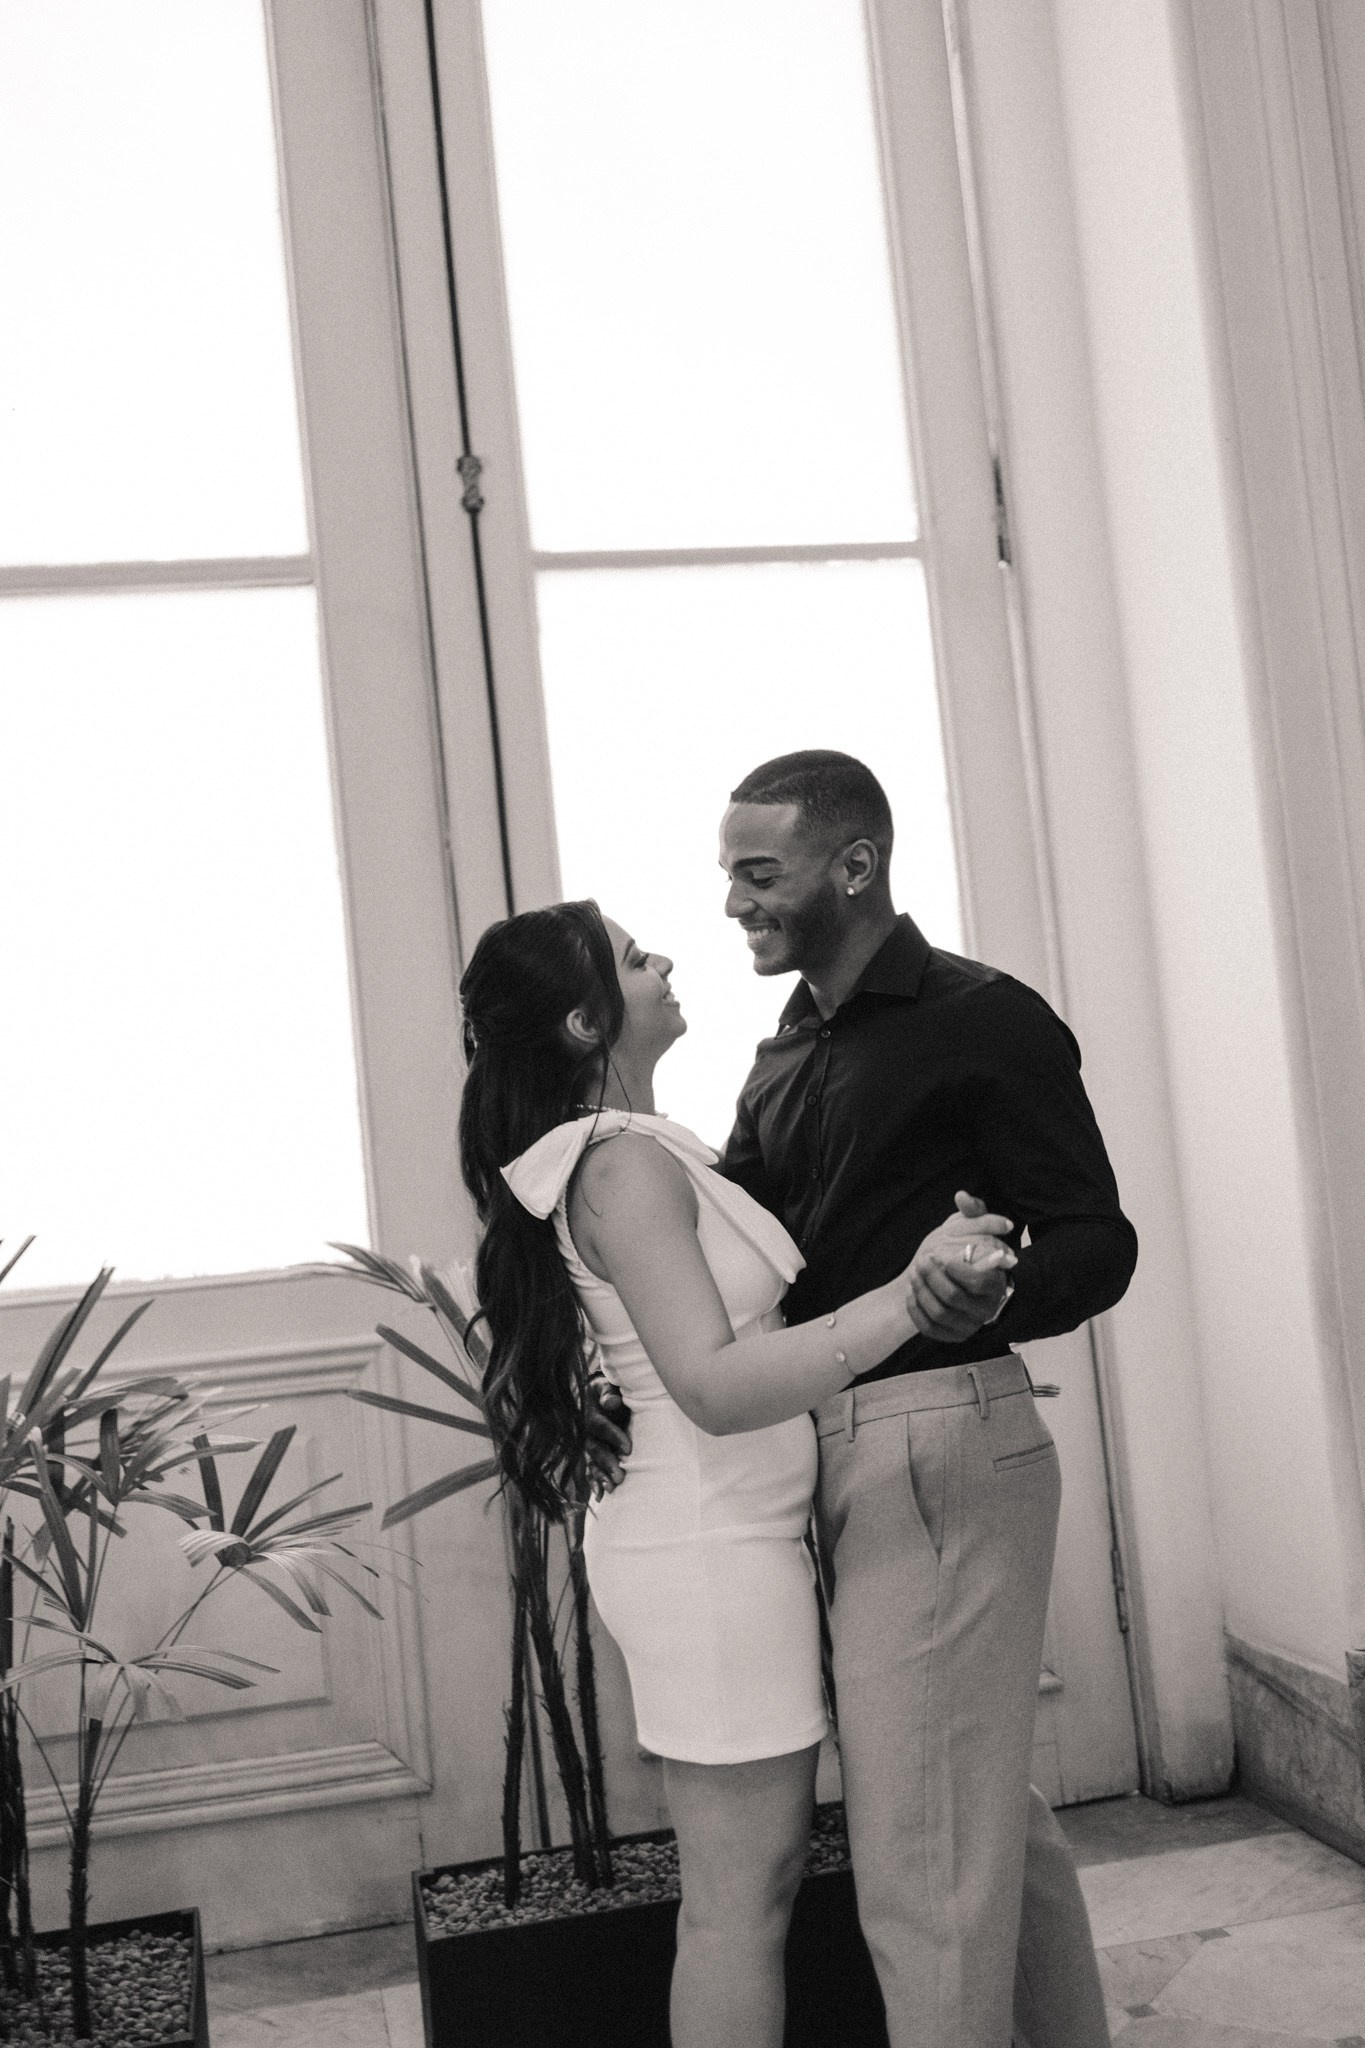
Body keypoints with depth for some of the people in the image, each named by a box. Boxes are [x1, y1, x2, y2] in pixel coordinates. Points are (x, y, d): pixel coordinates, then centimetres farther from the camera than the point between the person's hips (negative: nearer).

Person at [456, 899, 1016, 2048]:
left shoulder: (648, 1154, 12)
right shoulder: (624, 1165, -18)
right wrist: (908, 1297, -31)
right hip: (712, 1552, -10)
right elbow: (714, 1384, -28)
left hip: (722, 1538, 10)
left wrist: (932, 1259, 9)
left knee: (754, 1878, 18)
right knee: (742, 1899, 1)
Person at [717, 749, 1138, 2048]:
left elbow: (1097, 1240, -11)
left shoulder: (984, 1021, -8)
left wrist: (990, 1298, -31)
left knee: (919, 1849, -4)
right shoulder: (788, 1053, 16)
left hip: (937, 1444, -8)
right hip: (837, 1452, 8)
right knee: (993, 1813, 20)